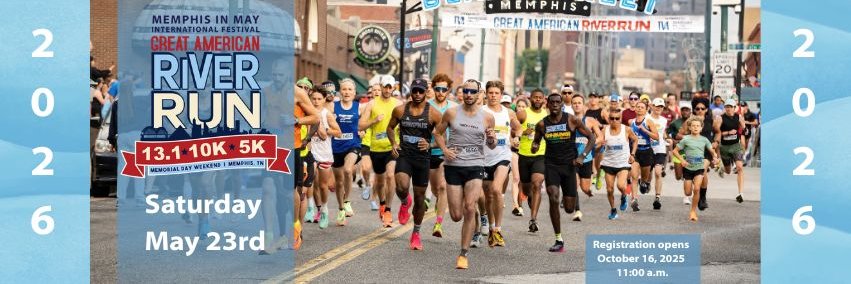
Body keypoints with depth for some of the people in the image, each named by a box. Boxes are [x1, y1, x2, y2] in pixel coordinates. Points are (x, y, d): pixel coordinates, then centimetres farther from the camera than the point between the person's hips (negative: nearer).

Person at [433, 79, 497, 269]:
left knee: (469, 209, -18)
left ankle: (463, 254, -9)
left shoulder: (487, 117, 4)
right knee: (456, 216, 1)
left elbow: (491, 146, 14)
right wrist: (444, 149, -5)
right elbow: (438, 132, 13)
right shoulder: (452, 113, 2)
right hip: (453, 166, 1)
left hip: (475, 166, 0)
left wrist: (492, 139, -10)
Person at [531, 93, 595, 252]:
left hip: (569, 164, 0)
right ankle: (559, 240, -11)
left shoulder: (572, 120, -5)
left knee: (569, 209, 2)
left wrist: (583, 156, -12)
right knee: (553, 199, -22)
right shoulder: (542, 124, 0)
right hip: (551, 164, 0)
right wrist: (534, 147, -7)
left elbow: (592, 138, 1)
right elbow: (536, 140, 17)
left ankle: (567, 197, 44)